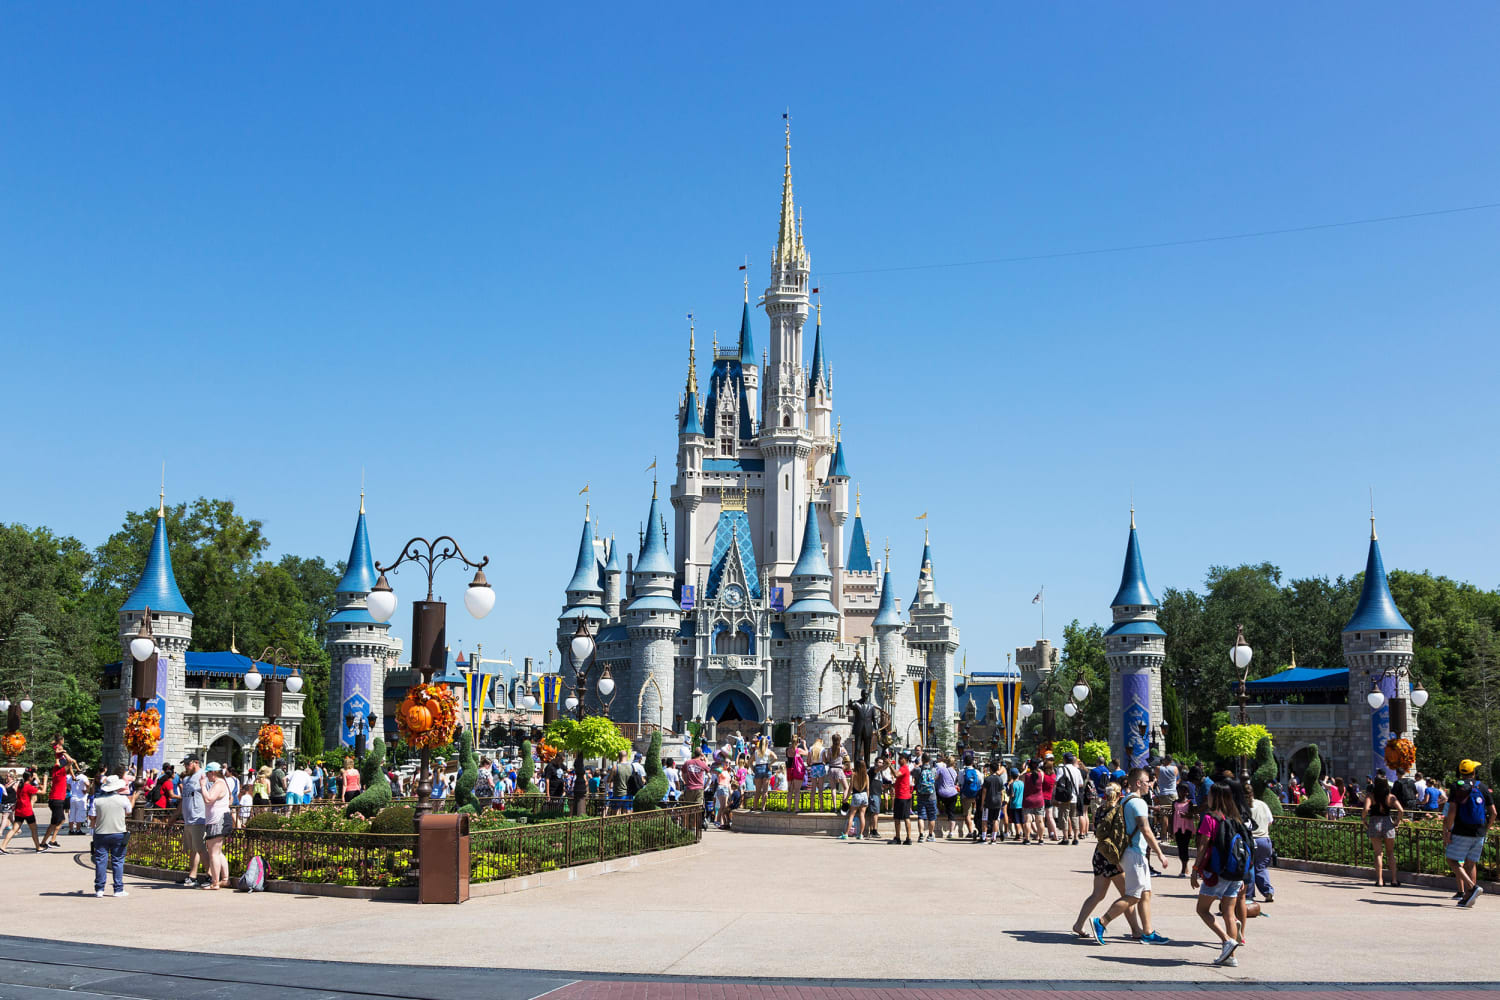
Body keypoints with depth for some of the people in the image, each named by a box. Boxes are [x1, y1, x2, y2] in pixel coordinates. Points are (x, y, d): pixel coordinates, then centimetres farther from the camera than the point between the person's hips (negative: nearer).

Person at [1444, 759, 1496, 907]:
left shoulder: (1457, 787, -4)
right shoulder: (1482, 787, 7)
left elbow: (1451, 812, -13)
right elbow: (1493, 812, 6)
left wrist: (1448, 831, -6)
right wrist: (1486, 830, 18)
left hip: (1461, 832, -4)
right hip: (1479, 833, 4)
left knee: (1452, 861, 0)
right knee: (1471, 863, 9)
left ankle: (1472, 887, -18)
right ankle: (1467, 896, 6)